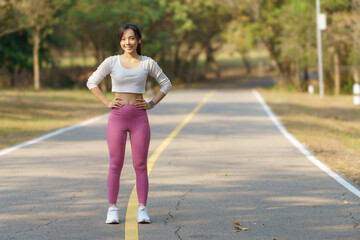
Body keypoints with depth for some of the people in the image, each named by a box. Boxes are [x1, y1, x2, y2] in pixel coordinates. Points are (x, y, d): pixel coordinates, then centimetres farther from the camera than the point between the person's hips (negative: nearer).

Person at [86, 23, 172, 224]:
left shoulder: (148, 63, 4)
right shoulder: (112, 62, 2)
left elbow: (166, 84, 13)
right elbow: (92, 82, 8)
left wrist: (152, 104, 3)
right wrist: (106, 102, -1)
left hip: (139, 117, 1)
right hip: (117, 117, 0)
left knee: (141, 165, 0)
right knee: (115, 164, 0)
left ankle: (142, 209, 4)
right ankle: (112, 209, 3)